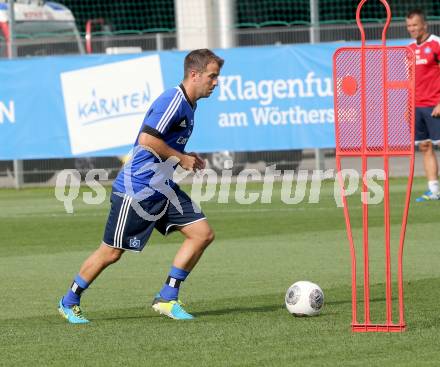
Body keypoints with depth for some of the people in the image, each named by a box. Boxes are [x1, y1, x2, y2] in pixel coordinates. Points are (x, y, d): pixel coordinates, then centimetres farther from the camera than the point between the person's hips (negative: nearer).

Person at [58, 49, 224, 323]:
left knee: (203, 233, -2)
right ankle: (69, 302, 20)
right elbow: (147, 139, -28)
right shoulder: (173, 101, -19)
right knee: (112, 253, 1)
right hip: (137, 189, -9)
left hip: (162, 188, 9)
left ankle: (167, 299, 4)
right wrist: (181, 158, -17)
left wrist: (187, 158, 9)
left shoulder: (187, 105, 12)